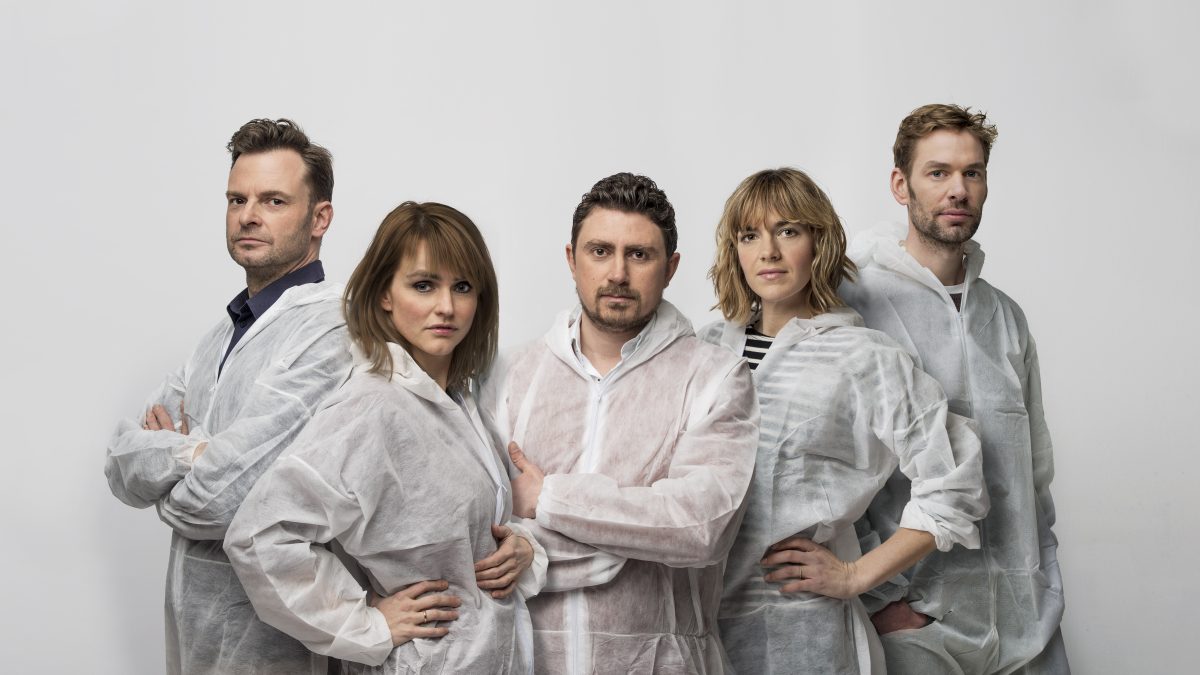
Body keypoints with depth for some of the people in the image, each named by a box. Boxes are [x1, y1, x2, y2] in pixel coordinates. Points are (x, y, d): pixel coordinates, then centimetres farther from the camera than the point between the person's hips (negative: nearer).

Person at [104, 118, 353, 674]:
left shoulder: (333, 330, -18)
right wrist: (191, 451, -16)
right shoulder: (223, 336, 12)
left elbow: (216, 499, -23)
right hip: (192, 618, 8)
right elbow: (122, 470, 3)